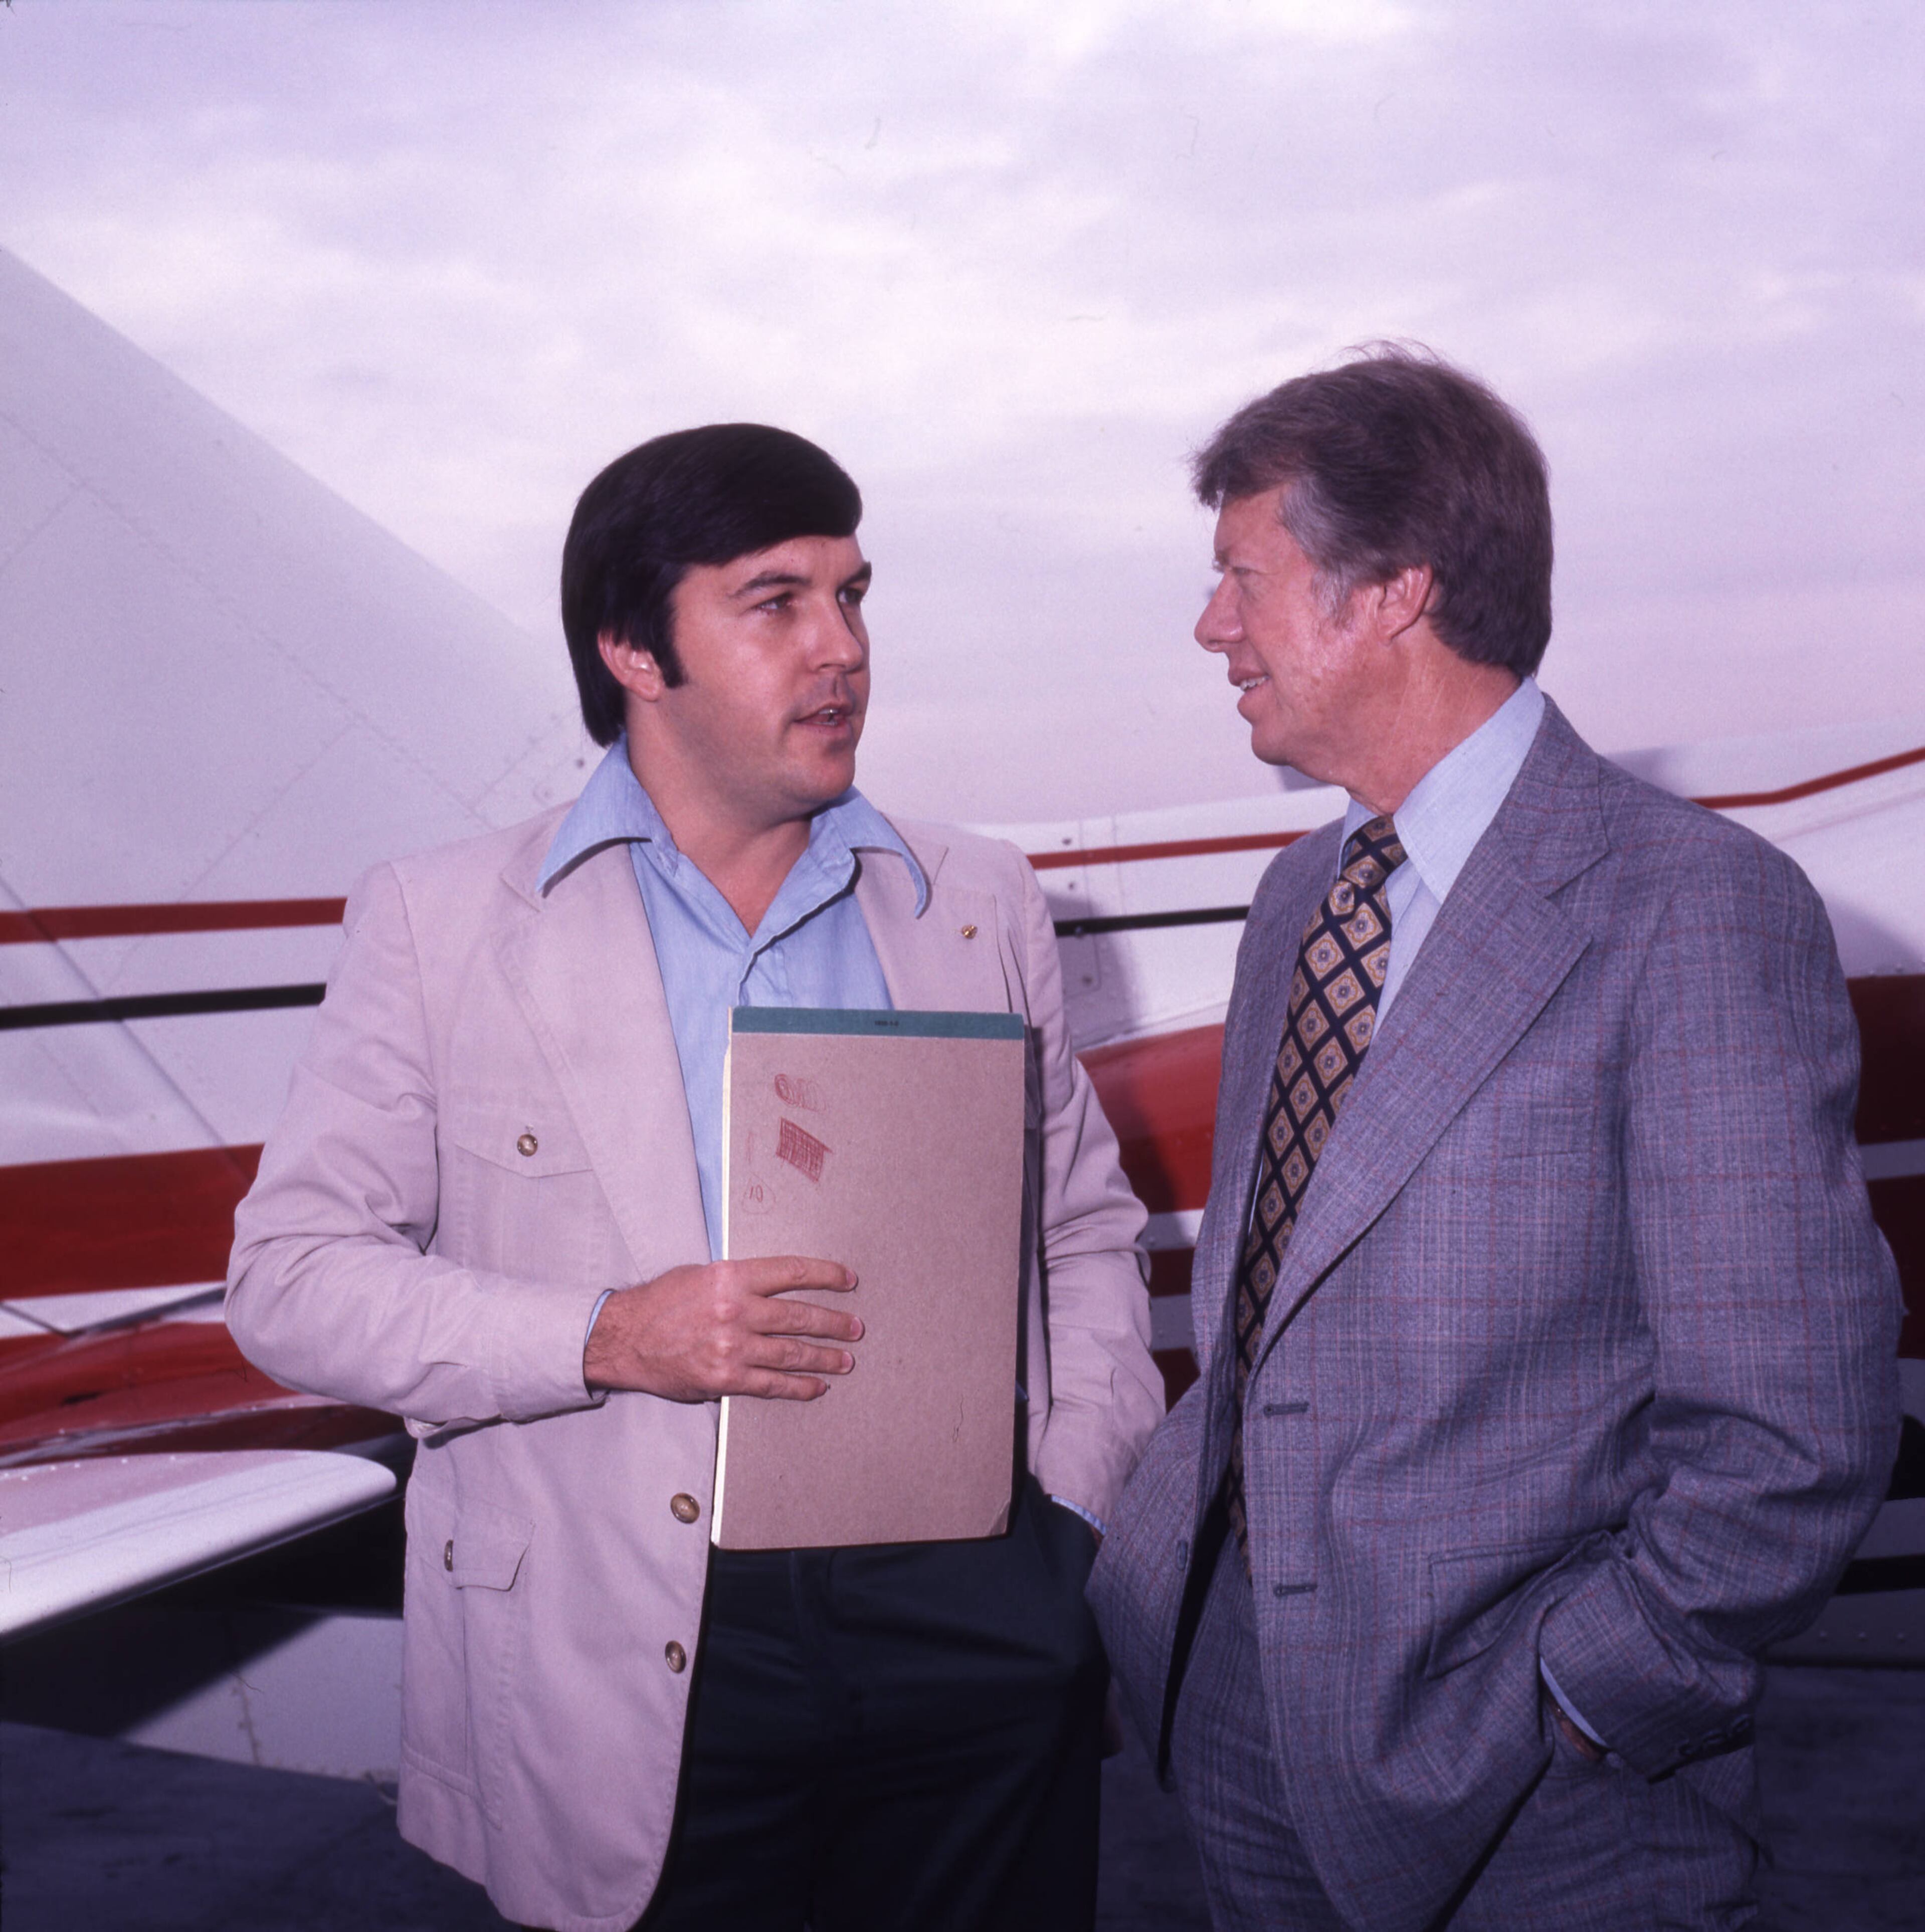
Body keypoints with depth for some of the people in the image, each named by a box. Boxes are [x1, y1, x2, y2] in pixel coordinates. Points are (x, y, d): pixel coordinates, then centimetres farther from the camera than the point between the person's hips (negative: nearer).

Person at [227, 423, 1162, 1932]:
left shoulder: (981, 905, 9)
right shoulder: (439, 925, 0)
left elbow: (1086, 1232, 16)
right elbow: (291, 1272, -1)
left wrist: (1076, 1514, 2)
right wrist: (606, 1340, -15)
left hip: (972, 1625, 3)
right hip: (638, 1663, -2)